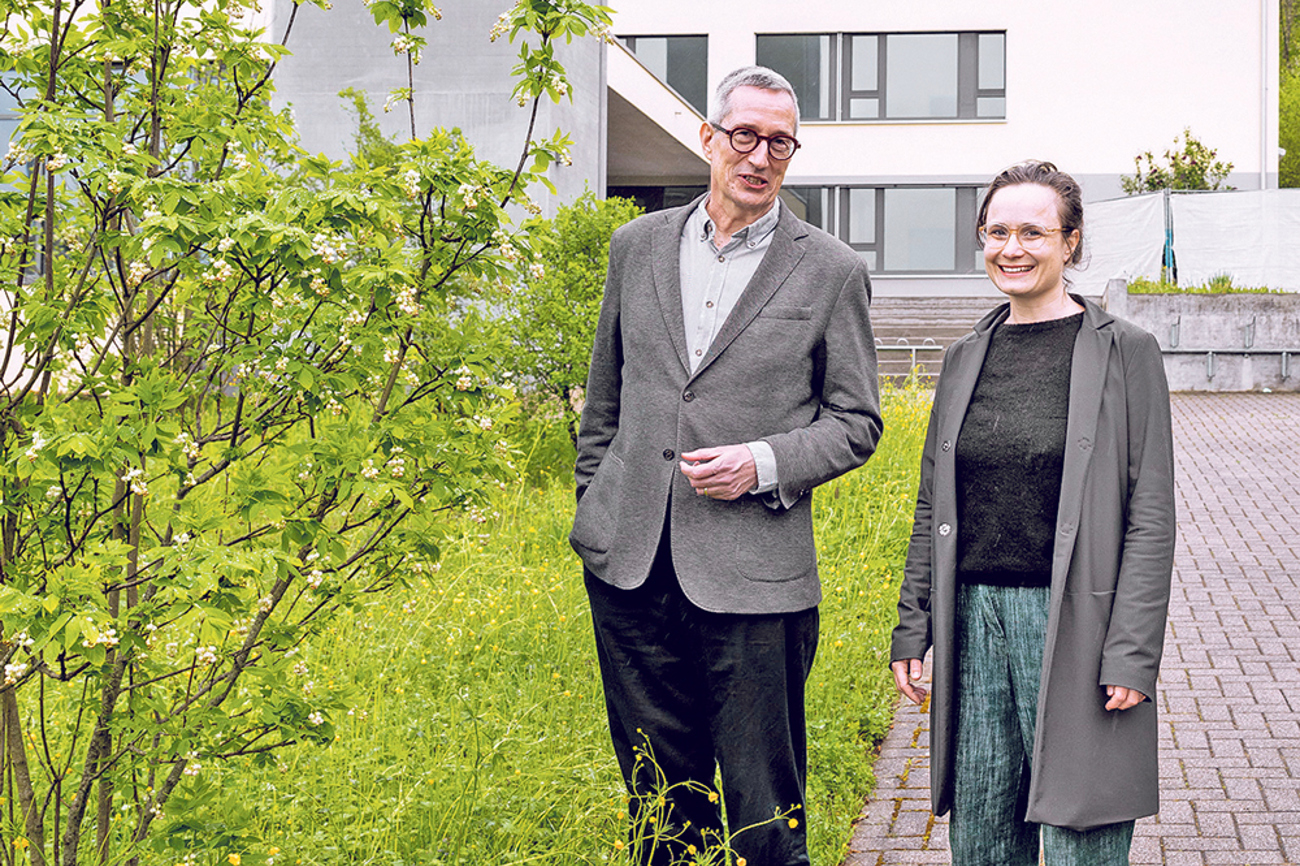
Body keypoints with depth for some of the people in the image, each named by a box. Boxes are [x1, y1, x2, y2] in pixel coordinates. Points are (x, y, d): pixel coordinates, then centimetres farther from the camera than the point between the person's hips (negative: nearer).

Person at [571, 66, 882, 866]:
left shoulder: (832, 270, 1)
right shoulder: (639, 246, 10)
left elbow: (857, 422, 3)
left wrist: (766, 465, -13)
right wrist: (594, 512, 14)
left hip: (754, 578, -3)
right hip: (631, 563, 3)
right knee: (660, 801, 13)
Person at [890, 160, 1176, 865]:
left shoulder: (1125, 352, -3)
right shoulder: (967, 356, 11)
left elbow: (1151, 517, -6)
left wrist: (1134, 654, -12)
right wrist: (911, 628, 10)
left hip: (1073, 621, -4)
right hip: (974, 615, 5)